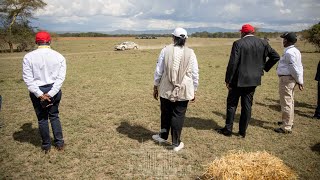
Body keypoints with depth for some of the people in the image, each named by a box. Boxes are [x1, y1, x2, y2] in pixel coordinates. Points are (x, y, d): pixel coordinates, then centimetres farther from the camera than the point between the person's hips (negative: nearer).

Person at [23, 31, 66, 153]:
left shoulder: (29, 57, -7)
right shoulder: (59, 56, -3)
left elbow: (28, 78, -12)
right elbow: (61, 77, -10)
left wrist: (39, 94, -12)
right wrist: (50, 93, -12)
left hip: (37, 92, -1)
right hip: (54, 90, 2)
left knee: (42, 119, 13)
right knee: (54, 116, 19)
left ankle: (46, 146, 25)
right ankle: (60, 143, 22)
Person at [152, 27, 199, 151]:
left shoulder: (166, 50, -4)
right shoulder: (190, 53, -3)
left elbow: (158, 70, 0)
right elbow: (195, 74, 0)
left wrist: (156, 86, 11)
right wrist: (194, 90, 11)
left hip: (166, 89, 1)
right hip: (183, 90, 0)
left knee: (166, 113, 19)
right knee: (178, 115, 8)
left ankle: (163, 136, 39)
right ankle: (176, 143, 19)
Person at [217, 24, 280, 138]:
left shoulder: (238, 43, -11)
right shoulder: (263, 43, 4)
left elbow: (233, 63, -15)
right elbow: (275, 56, 7)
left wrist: (228, 80, -10)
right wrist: (264, 67, 12)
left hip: (239, 79, -4)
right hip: (254, 80, 5)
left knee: (232, 104, 9)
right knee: (247, 105, 12)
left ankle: (228, 129, 16)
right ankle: (243, 131, 19)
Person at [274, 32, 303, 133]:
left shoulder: (289, 52, -18)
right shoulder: (295, 51, 13)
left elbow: (295, 68, -19)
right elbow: (300, 67, 13)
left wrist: (299, 81, -9)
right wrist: (300, 81, 13)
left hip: (286, 79, -11)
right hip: (291, 79, 11)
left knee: (286, 103, -5)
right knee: (290, 102, 20)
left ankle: (286, 127, 1)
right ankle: (288, 121, 35)